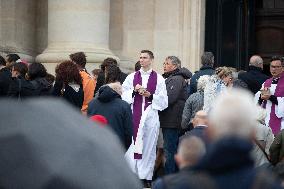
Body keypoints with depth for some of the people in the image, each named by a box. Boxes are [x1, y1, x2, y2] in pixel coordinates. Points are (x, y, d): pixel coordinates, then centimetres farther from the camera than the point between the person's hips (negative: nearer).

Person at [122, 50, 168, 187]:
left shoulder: (158, 79, 6)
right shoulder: (132, 77, 11)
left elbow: (163, 100, 2)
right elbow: (124, 95, 6)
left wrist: (150, 95, -11)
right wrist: (134, 90, -9)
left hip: (150, 115, -1)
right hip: (133, 115, 1)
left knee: (148, 146, 1)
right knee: (132, 145, -4)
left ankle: (146, 176, 6)